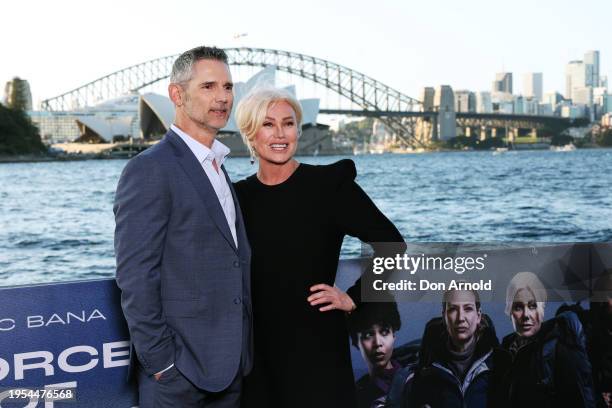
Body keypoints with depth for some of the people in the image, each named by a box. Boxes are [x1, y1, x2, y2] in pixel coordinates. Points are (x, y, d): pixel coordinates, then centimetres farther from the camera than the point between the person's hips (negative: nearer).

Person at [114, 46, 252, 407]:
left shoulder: (217, 168, 14)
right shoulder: (151, 169, -14)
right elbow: (135, 278, -17)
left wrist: (241, 352, 12)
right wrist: (160, 362, -17)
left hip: (229, 364, 8)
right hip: (180, 371, -8)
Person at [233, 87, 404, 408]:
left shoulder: (330, 183, -7)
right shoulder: (238, 195, 4)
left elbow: (392, 247, -6)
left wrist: (353, 298, -7)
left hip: (315, 348, -3)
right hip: (255, 349, 3)